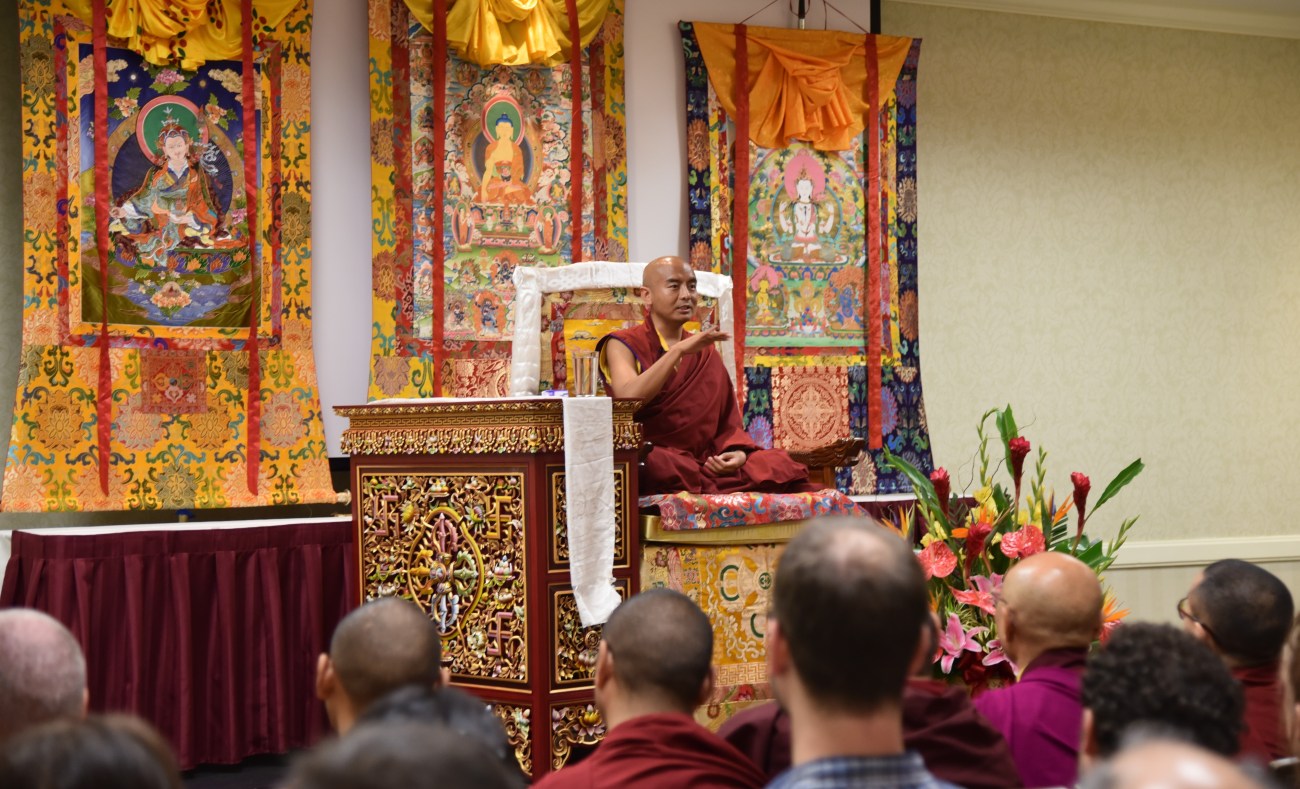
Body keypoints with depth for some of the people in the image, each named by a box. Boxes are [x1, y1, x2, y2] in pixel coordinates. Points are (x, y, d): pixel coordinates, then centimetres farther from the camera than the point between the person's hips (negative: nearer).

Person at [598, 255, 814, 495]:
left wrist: (738, 453, -9)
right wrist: (678, 350, -21)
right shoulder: (623, 345, 4)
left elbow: (728, 423, 14)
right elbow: (627, 400, -16)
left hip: (703, 463, 5)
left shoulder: (706, 353, 19)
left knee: (778, 464, -19)